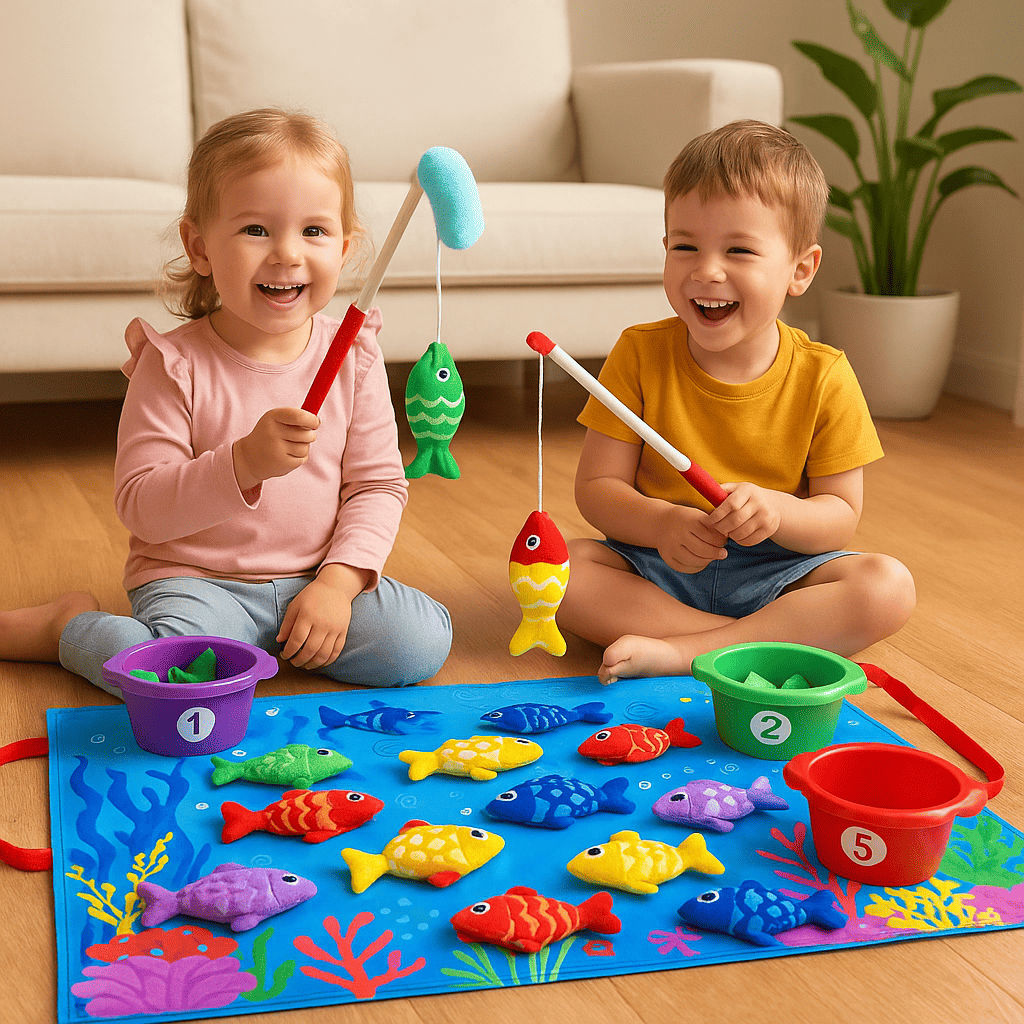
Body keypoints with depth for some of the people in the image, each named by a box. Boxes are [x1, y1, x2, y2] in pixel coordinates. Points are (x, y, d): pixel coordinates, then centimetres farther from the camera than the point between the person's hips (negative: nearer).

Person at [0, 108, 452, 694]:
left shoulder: (354, 357, -3)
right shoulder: (174, 365, -12)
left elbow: (379, 485, 0)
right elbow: (139, 507, -16)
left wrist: (337, 583, -14)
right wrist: (244, 463, -32)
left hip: (316, 579, 4)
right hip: (196, 579, -3)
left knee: (422, 643, -16)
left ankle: (269, 640, 8)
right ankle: (69, 625, 4)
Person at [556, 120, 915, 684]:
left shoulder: (823, 377, -8)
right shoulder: (640, 355, -6)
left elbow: (841, 515, -6)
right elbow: (597, 487, -7)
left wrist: (775, 510, -28)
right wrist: (661, 522, -28)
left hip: (773, 571, 0)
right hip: (656, 568, 1)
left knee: (888, 587, -26)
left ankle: (676, 651, -29)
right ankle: (776, 641, -25)